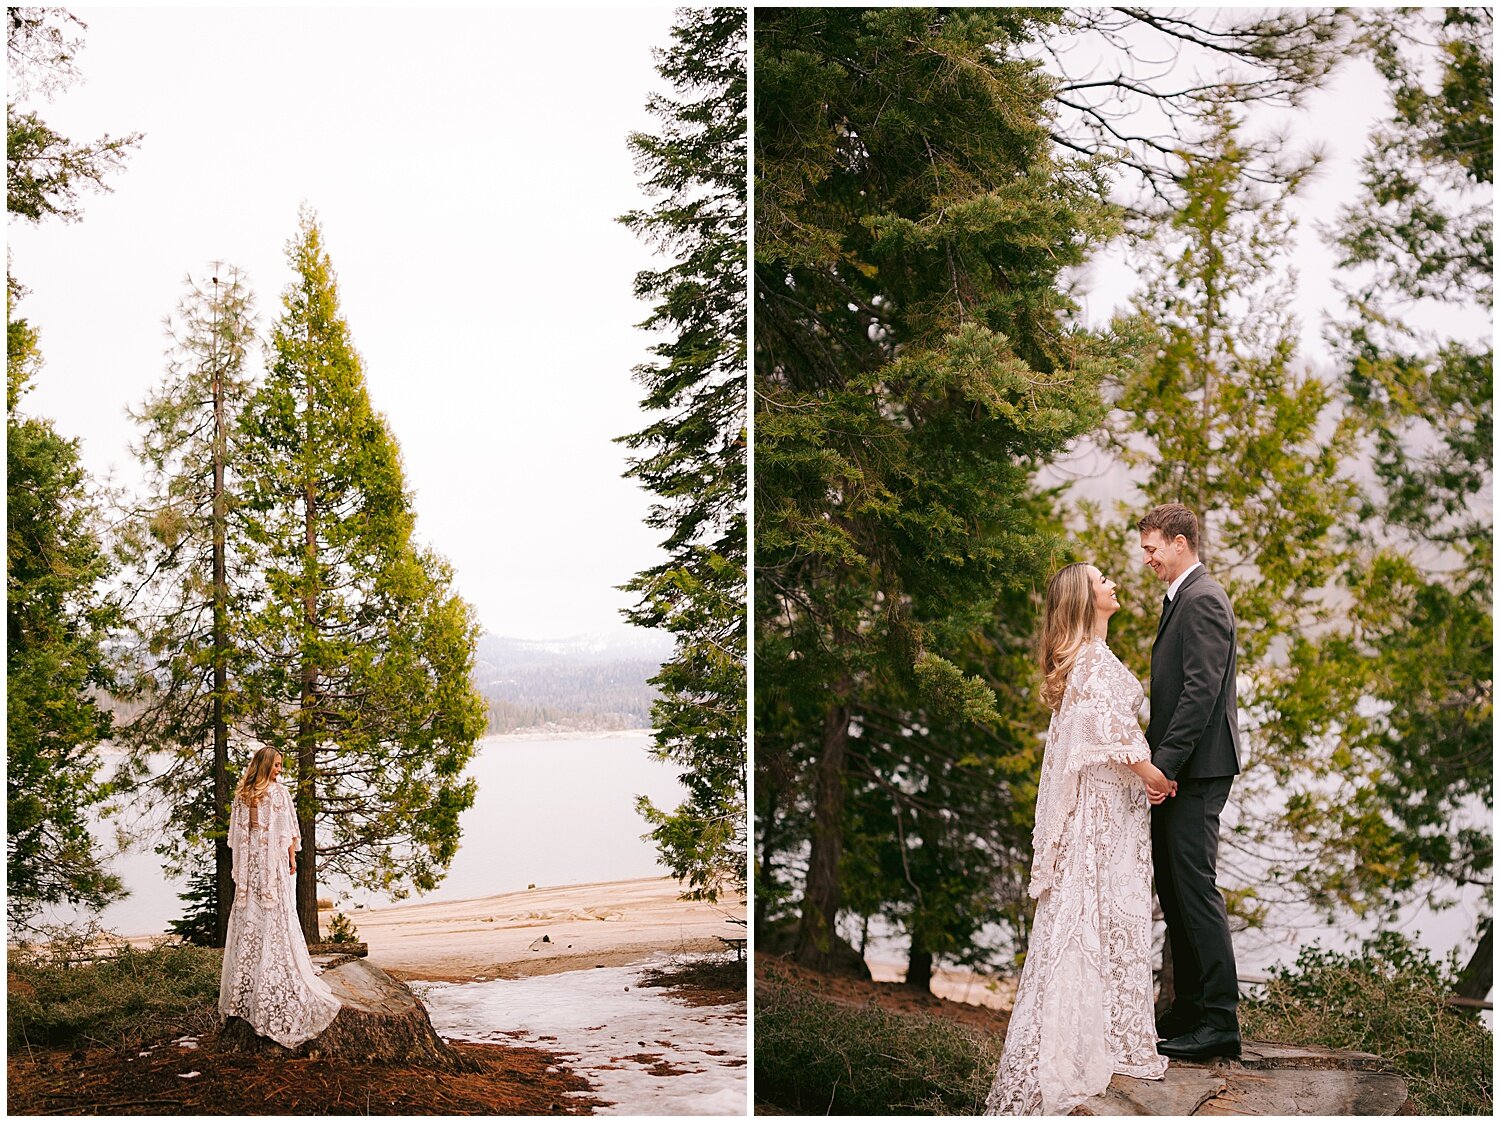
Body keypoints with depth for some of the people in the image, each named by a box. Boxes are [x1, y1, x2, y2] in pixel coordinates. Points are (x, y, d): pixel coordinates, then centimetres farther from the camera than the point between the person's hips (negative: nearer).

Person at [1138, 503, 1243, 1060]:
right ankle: (1189, 1010, 21)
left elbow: (1202, 691, -21)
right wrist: (1154, 756, 15)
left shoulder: (1203, 599, -13)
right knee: (1173, 888, 13)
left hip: (1195, 769, -10)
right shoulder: (1180, 597, 19)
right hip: (1174, 767, 10)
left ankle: (1219, 1020, -2)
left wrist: (1165, 763, -22)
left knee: (1195, 886, -8)